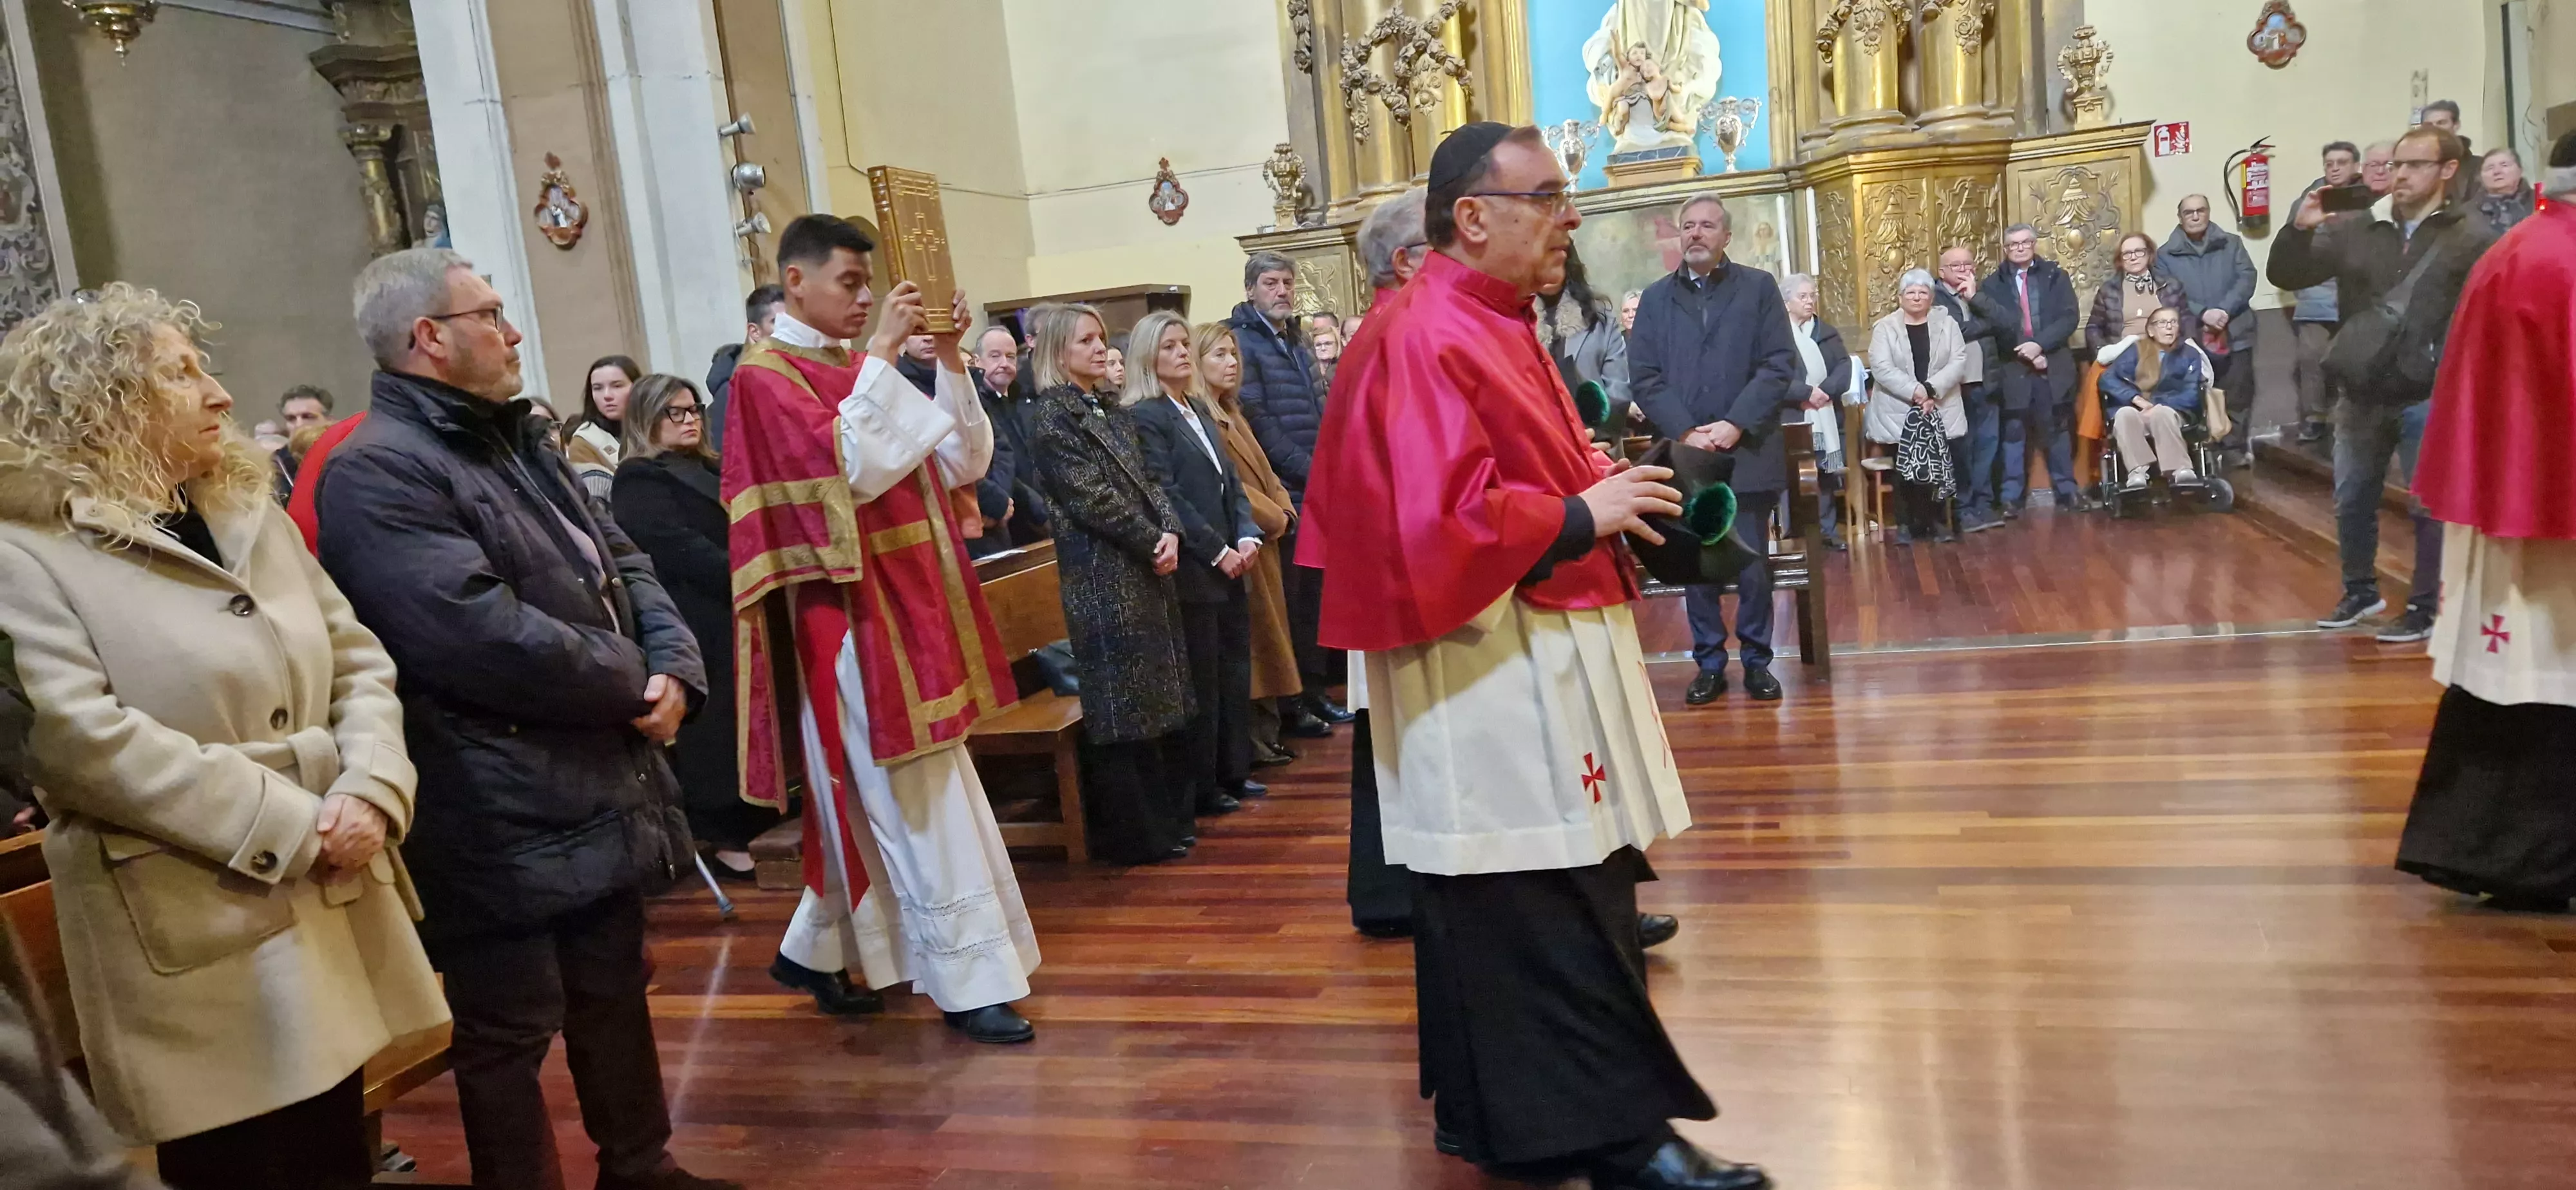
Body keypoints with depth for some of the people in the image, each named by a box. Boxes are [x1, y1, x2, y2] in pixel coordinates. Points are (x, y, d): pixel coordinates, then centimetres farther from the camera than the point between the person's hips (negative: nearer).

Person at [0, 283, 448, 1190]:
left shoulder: (249, 514, 14)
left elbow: (358, 661, 11)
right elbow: (77, 739, -18)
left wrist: (370, 792, -8)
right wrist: (288, 826, -18)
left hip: (332, 908, 6)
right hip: (196, 948, -6)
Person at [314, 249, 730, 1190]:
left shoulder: (515, 442, 16)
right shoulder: (377, 473, -16)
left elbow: (621, 562, 13)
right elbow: (485, 638, -27)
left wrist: (675, 667, -6)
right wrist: (632, 685, -13)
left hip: (603, 788, 10)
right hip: (505, 817, -9)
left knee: (616, 995, 21)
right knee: (511, 1033, 5)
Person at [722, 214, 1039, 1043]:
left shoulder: (859, 370, 14)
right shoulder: (766, 377, -9)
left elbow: (962, 464, 6)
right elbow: (849, 469, -25)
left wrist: (951, 361, -4)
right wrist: (883, 355, -20)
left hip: (908, 606, 8)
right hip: (853, 615, -8)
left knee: (871, 798, 15)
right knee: (920, 803, -4)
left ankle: (814, 950, 30)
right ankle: (972, 983, 4)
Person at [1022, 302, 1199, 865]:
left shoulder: (1112, 411, 15)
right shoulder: (1049, 415, -9)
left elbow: (1147, 481, 12)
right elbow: (1090, 497, -16)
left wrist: (1170, 532, -6)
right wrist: (1153, 544, -12)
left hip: (1148, 568, 8)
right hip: (1104, 576, -8)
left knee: (1160, 695, 12)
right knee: (1124, 702, -2)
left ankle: (1167, 818, 22)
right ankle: (1135, 833, 7)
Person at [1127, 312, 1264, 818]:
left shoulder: (1199, 410, 16)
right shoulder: (1145, 416, -9)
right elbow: (1166, 496, -15)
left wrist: (1248, 535, 0)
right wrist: (1217, 551, -15)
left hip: (1230, 565, 8)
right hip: (1192, 572, -8)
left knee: (1236, 672, 12)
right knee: (1201, 681, -1)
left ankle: (1233, 771, 24)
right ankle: (1200, 789, 10)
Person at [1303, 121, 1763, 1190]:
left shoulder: (1488, 324, 15)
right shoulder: (1421, 340, -18)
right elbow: (1443, 518, -25)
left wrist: (1600, 490, 10)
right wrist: (1583, 516, -16)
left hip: (1543, 651, 11)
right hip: (1492, 670, -11)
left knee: (1570, 887, 16)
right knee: (1546, 904, -3)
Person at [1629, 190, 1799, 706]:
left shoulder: (1760, 288, 5)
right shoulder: (1655, 297, 9)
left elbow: (1779, 364, -3)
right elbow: (1644, 377, 1)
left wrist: (1736, 424, -14)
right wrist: (1686, 432, -12)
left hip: (1748, 453, -1)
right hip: (1683, 457, 1)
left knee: (1752, 567, 5)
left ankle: (1757, 661, 18)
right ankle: (1709, 664, 17)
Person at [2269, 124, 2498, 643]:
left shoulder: (2473, 236, -4)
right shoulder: (2356, 230, 6)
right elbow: (2285, 275, 4)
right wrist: (2299, 229, -14)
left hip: (2428, 398, -4)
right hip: (2362, 395, 4)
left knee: (2430, 507, 3)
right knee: (2351, 501, 13)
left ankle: (2425, 608, 14)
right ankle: (2360, 591, 31)